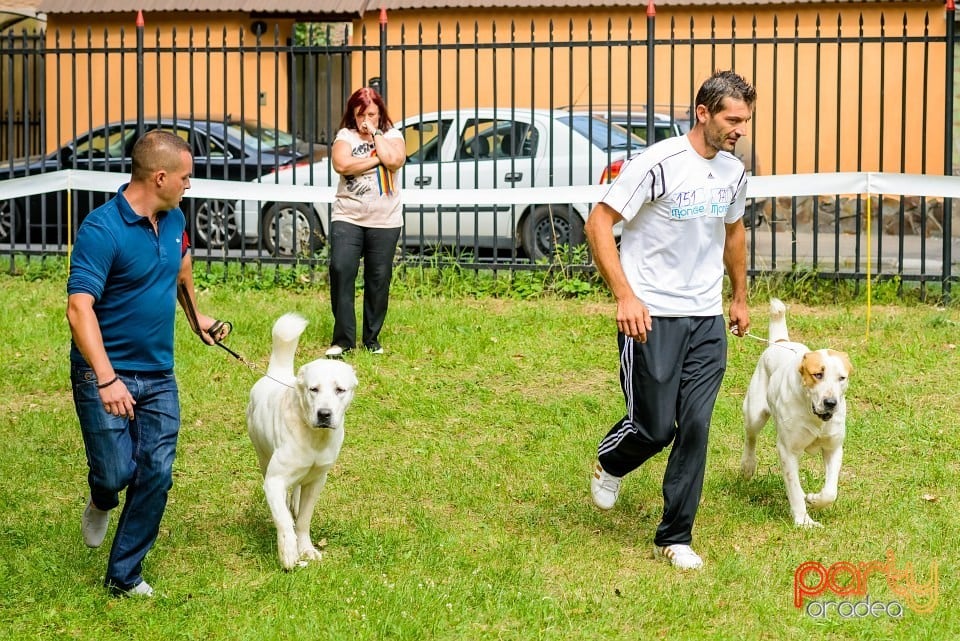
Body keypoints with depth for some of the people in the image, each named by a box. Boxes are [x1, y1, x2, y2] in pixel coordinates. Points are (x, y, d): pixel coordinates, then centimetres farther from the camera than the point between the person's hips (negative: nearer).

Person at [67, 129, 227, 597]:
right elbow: (79, 308, -26)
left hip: (159, 374, 6)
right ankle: (102, 501, 33)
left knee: (156, 475, 1)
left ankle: (124, 576, 15)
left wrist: (195, 317, 37)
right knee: (116, 472, -6)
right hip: (105, 374, -6)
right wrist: (106, 378, -33)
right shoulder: (101, 230, -20)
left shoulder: (174, 220, 3)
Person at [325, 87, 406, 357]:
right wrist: (377, 159, -11)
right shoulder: (345, 135, 5)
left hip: (384, 221, 1)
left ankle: (372, 339, 17)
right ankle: (343, 339, -9)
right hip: (348, 217, -1)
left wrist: (375, 133, -8)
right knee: (341, 270, -15)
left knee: (379, 279, 4)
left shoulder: (392, 135, 6)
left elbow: (394, 160, -16)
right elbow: (341, 165, -15)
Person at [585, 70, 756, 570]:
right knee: (654, 427, -3)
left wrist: (740, 297, 29)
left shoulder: (733, 172, 6)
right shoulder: (658, 163, -15)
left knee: (695, 427, 1)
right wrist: (625, 296, -21)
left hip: (707, 320, 6)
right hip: (651, 317, -5)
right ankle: (610, 464, 33)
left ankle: (675, 539, 12)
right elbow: (598, 223, -15)